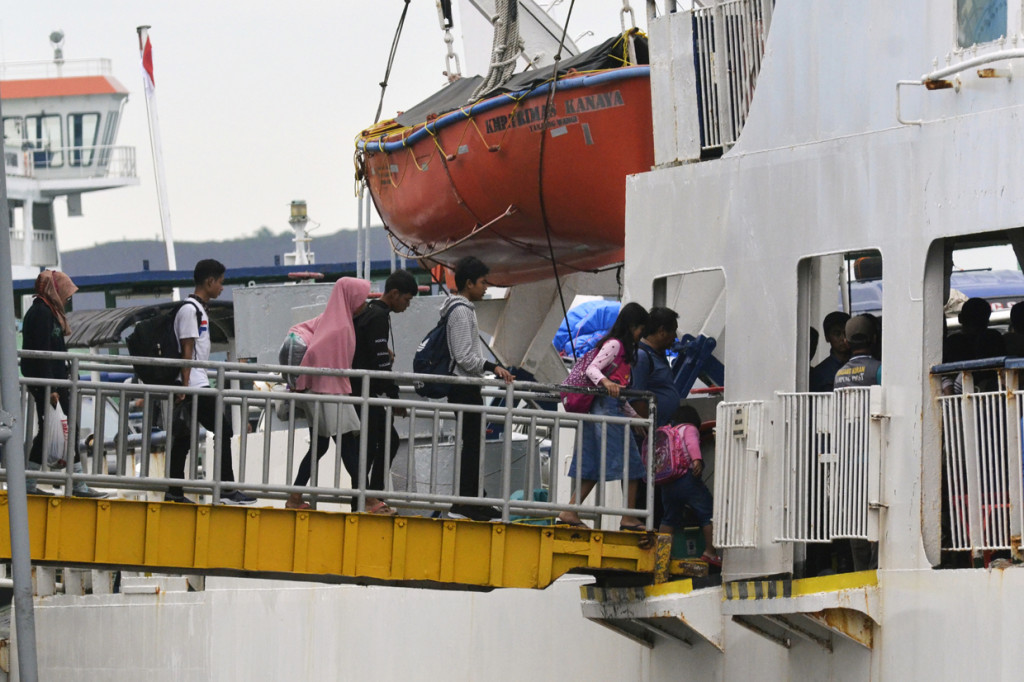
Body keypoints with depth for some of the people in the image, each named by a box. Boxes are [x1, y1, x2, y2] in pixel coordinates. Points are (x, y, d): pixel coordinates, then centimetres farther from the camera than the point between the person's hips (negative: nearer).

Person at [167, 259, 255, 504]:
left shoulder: (199, 309, 19)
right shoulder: (189, 310, -12)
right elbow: (187, 351, -17)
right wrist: (185, 387, -20)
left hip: (198, 385, 10)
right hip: (195, 385, -10)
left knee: (183, 438, 8)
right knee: (223, 430, -7)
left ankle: (174, 493, 8)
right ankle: (227, 489, -6)